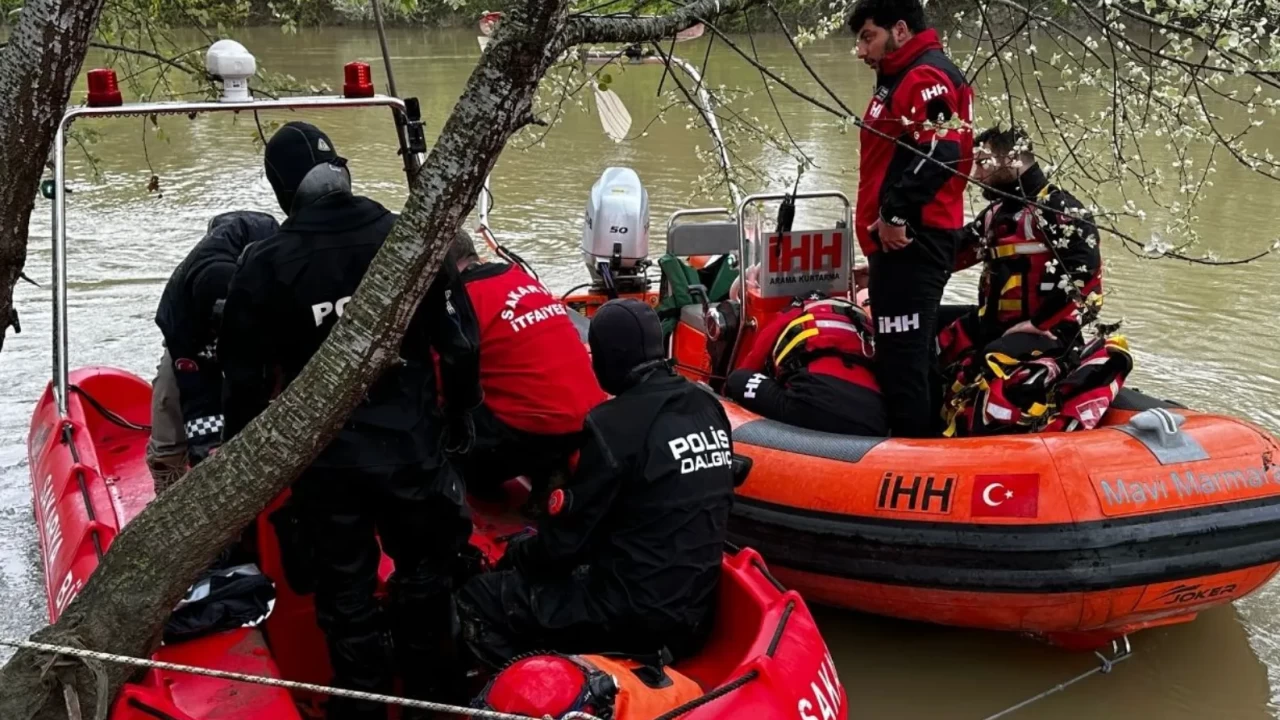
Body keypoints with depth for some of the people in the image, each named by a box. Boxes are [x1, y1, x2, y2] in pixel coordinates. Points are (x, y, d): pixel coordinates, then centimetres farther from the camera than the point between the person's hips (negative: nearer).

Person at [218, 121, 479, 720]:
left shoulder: (264, 263, -8)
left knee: (346, 590, 13)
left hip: (323, 459, -1)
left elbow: (246, 375, -4)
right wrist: (462, 417, 11)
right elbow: (456, 341, -3)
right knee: (424, 571, 21)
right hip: (410, 445, 1)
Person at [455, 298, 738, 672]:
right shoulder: (708, 408, 6)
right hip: (696, 610, 9)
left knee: (478, 599, 2)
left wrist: (514, 554, 9)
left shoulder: (615, 424, -17)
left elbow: (565, 540, -12)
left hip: (634, 615, -8)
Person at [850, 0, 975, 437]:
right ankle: (928, 441, 26)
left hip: (910, 242, -11)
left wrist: (896, 214, -22)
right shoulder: (902, 79, 22)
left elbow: (940, 154, -25)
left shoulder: (926, 77, -11)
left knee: (902, 357, -10)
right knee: (910, 353, 17)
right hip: (901, 242, 11)